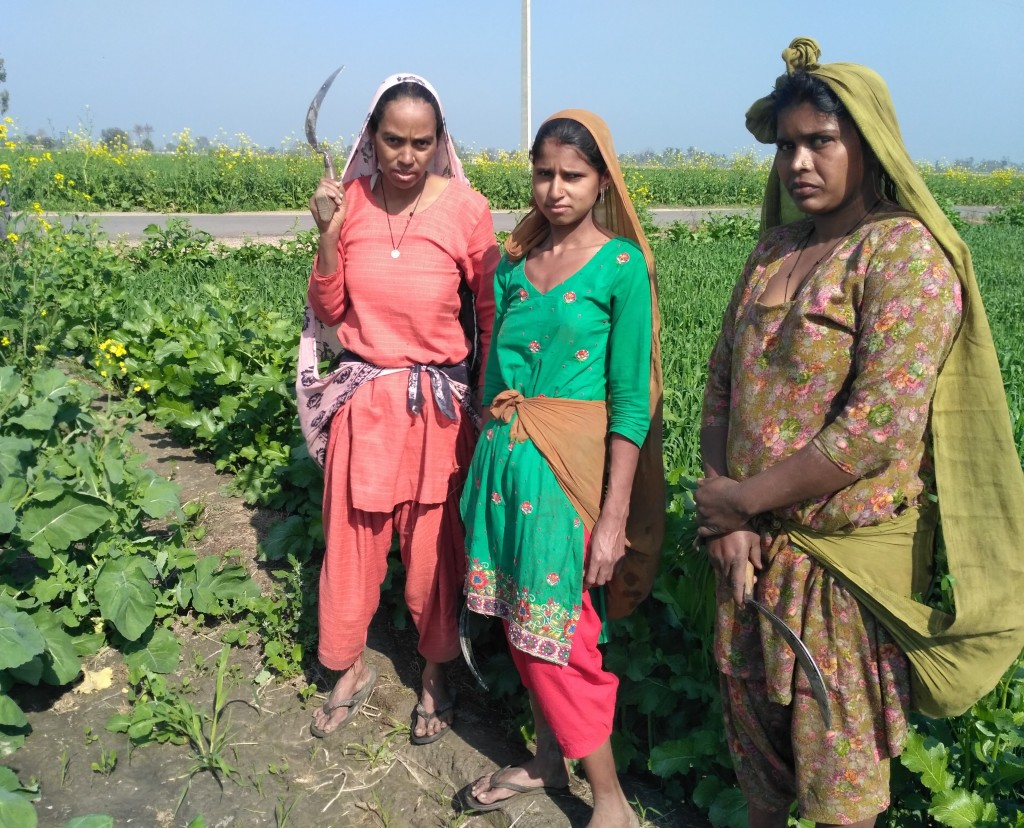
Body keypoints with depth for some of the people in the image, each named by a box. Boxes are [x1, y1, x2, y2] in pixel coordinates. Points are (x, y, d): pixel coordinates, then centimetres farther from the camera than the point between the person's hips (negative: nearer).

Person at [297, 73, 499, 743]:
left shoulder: (465, 208, -9)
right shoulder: (350, 201, -2)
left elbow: (491, 312, -1)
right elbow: (328, 312, 1)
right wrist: (329, 235, -13)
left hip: (438, 403, -2)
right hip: (363, 400, 2)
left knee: (434, 546, 11)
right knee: (352, 538, 13)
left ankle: (436, 673, 35)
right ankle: (352, 667, 36)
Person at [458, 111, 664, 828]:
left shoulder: (622, 265, -8)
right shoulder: (516, 261, 8)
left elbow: (630, 399, -10)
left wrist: (614, 514, -13)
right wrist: (488, 461, 11)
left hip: (569, 464, -5)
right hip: (504, 454, 6)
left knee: (556, 628, -1)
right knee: (521, 620, 14)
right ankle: (549, 760, 35)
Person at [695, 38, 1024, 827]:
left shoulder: (906, 253, -13)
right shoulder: (774, 250, 8)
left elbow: (879, 427, -22)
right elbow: (723, 384, 6)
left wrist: (744, 497, -14)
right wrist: (725, 514, -6)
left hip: (847, 554, -6)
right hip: (751, 544, 6)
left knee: (837, 749, 10)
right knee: (752, 721, 19)